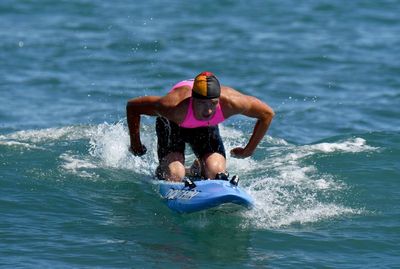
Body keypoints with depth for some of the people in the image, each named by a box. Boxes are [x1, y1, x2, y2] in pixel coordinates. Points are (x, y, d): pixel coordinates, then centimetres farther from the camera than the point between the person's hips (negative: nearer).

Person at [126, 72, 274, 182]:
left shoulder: (229, 102, -39)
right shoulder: (175, 106, -44)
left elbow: (267, 114, -21)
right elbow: (132, 106, -28)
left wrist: (248, 151, -12)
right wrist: (135, 144, -15)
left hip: (206, 127, 2)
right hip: (172, 124, -2)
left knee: (217, 174, -18)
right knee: (174, 176, -22)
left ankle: (198, 169, 19)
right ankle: (161, 173, 16)